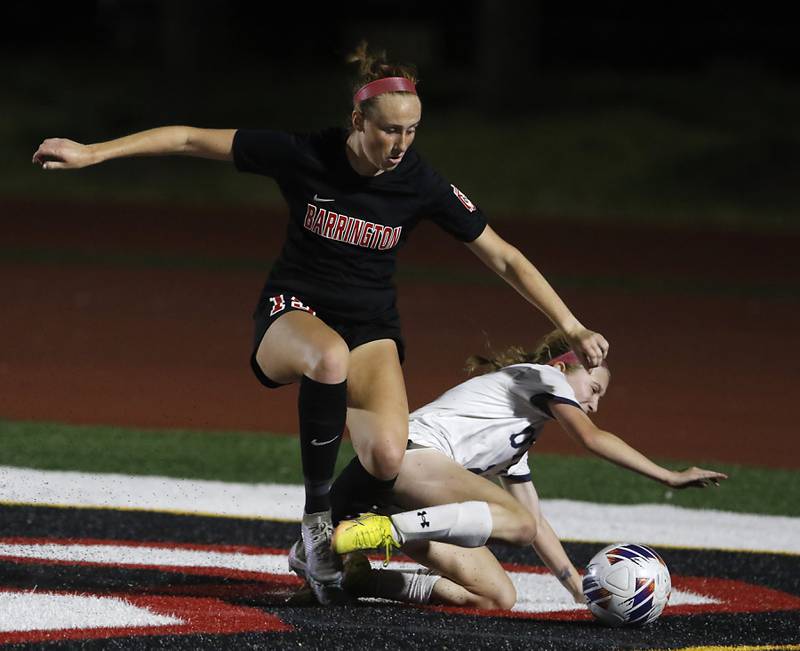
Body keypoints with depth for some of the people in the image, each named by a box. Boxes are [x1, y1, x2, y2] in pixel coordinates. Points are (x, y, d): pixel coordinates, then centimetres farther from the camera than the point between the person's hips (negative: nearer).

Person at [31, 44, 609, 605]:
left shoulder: (422, 185, -11)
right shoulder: (304, 156, -15)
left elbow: (505, 259, -3)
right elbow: (189, 139, -9)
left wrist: (574, 329, -5)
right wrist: (92, 153, -12)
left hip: (371, 330, 2)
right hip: (292, 316, -2)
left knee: (388, 458, -26)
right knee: (330, 356, -42)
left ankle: (316, 547, 7)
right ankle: (316, 514, -23)